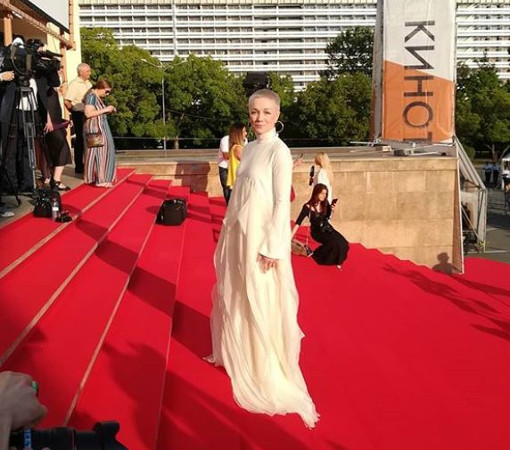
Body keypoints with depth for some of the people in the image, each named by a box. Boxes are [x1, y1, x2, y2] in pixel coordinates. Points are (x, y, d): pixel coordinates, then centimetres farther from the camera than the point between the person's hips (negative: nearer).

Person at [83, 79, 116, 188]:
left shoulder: (98, 97, 15)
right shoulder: (91, 96, -13)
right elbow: (88, 113, -23)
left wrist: (108, 110, 6)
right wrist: (105, 110, -19)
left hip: (101, 129, 10)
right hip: (95, 128, -10)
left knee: (104, 152, 11)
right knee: (99, 152, -8)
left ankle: (102, 177, 18)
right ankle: (100, 180, -6)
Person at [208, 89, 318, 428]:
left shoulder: (279, 152, -14)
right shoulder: (250, 148, 8)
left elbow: (282, 203, -16)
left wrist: (271, 247, -18)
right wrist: (230, 232, 14)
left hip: (261, 237, -8)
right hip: (239, 234, 8)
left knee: (261, 304, 3)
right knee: (236, 298, 19)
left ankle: (265, 367, 19)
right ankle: (238, 354, 38)